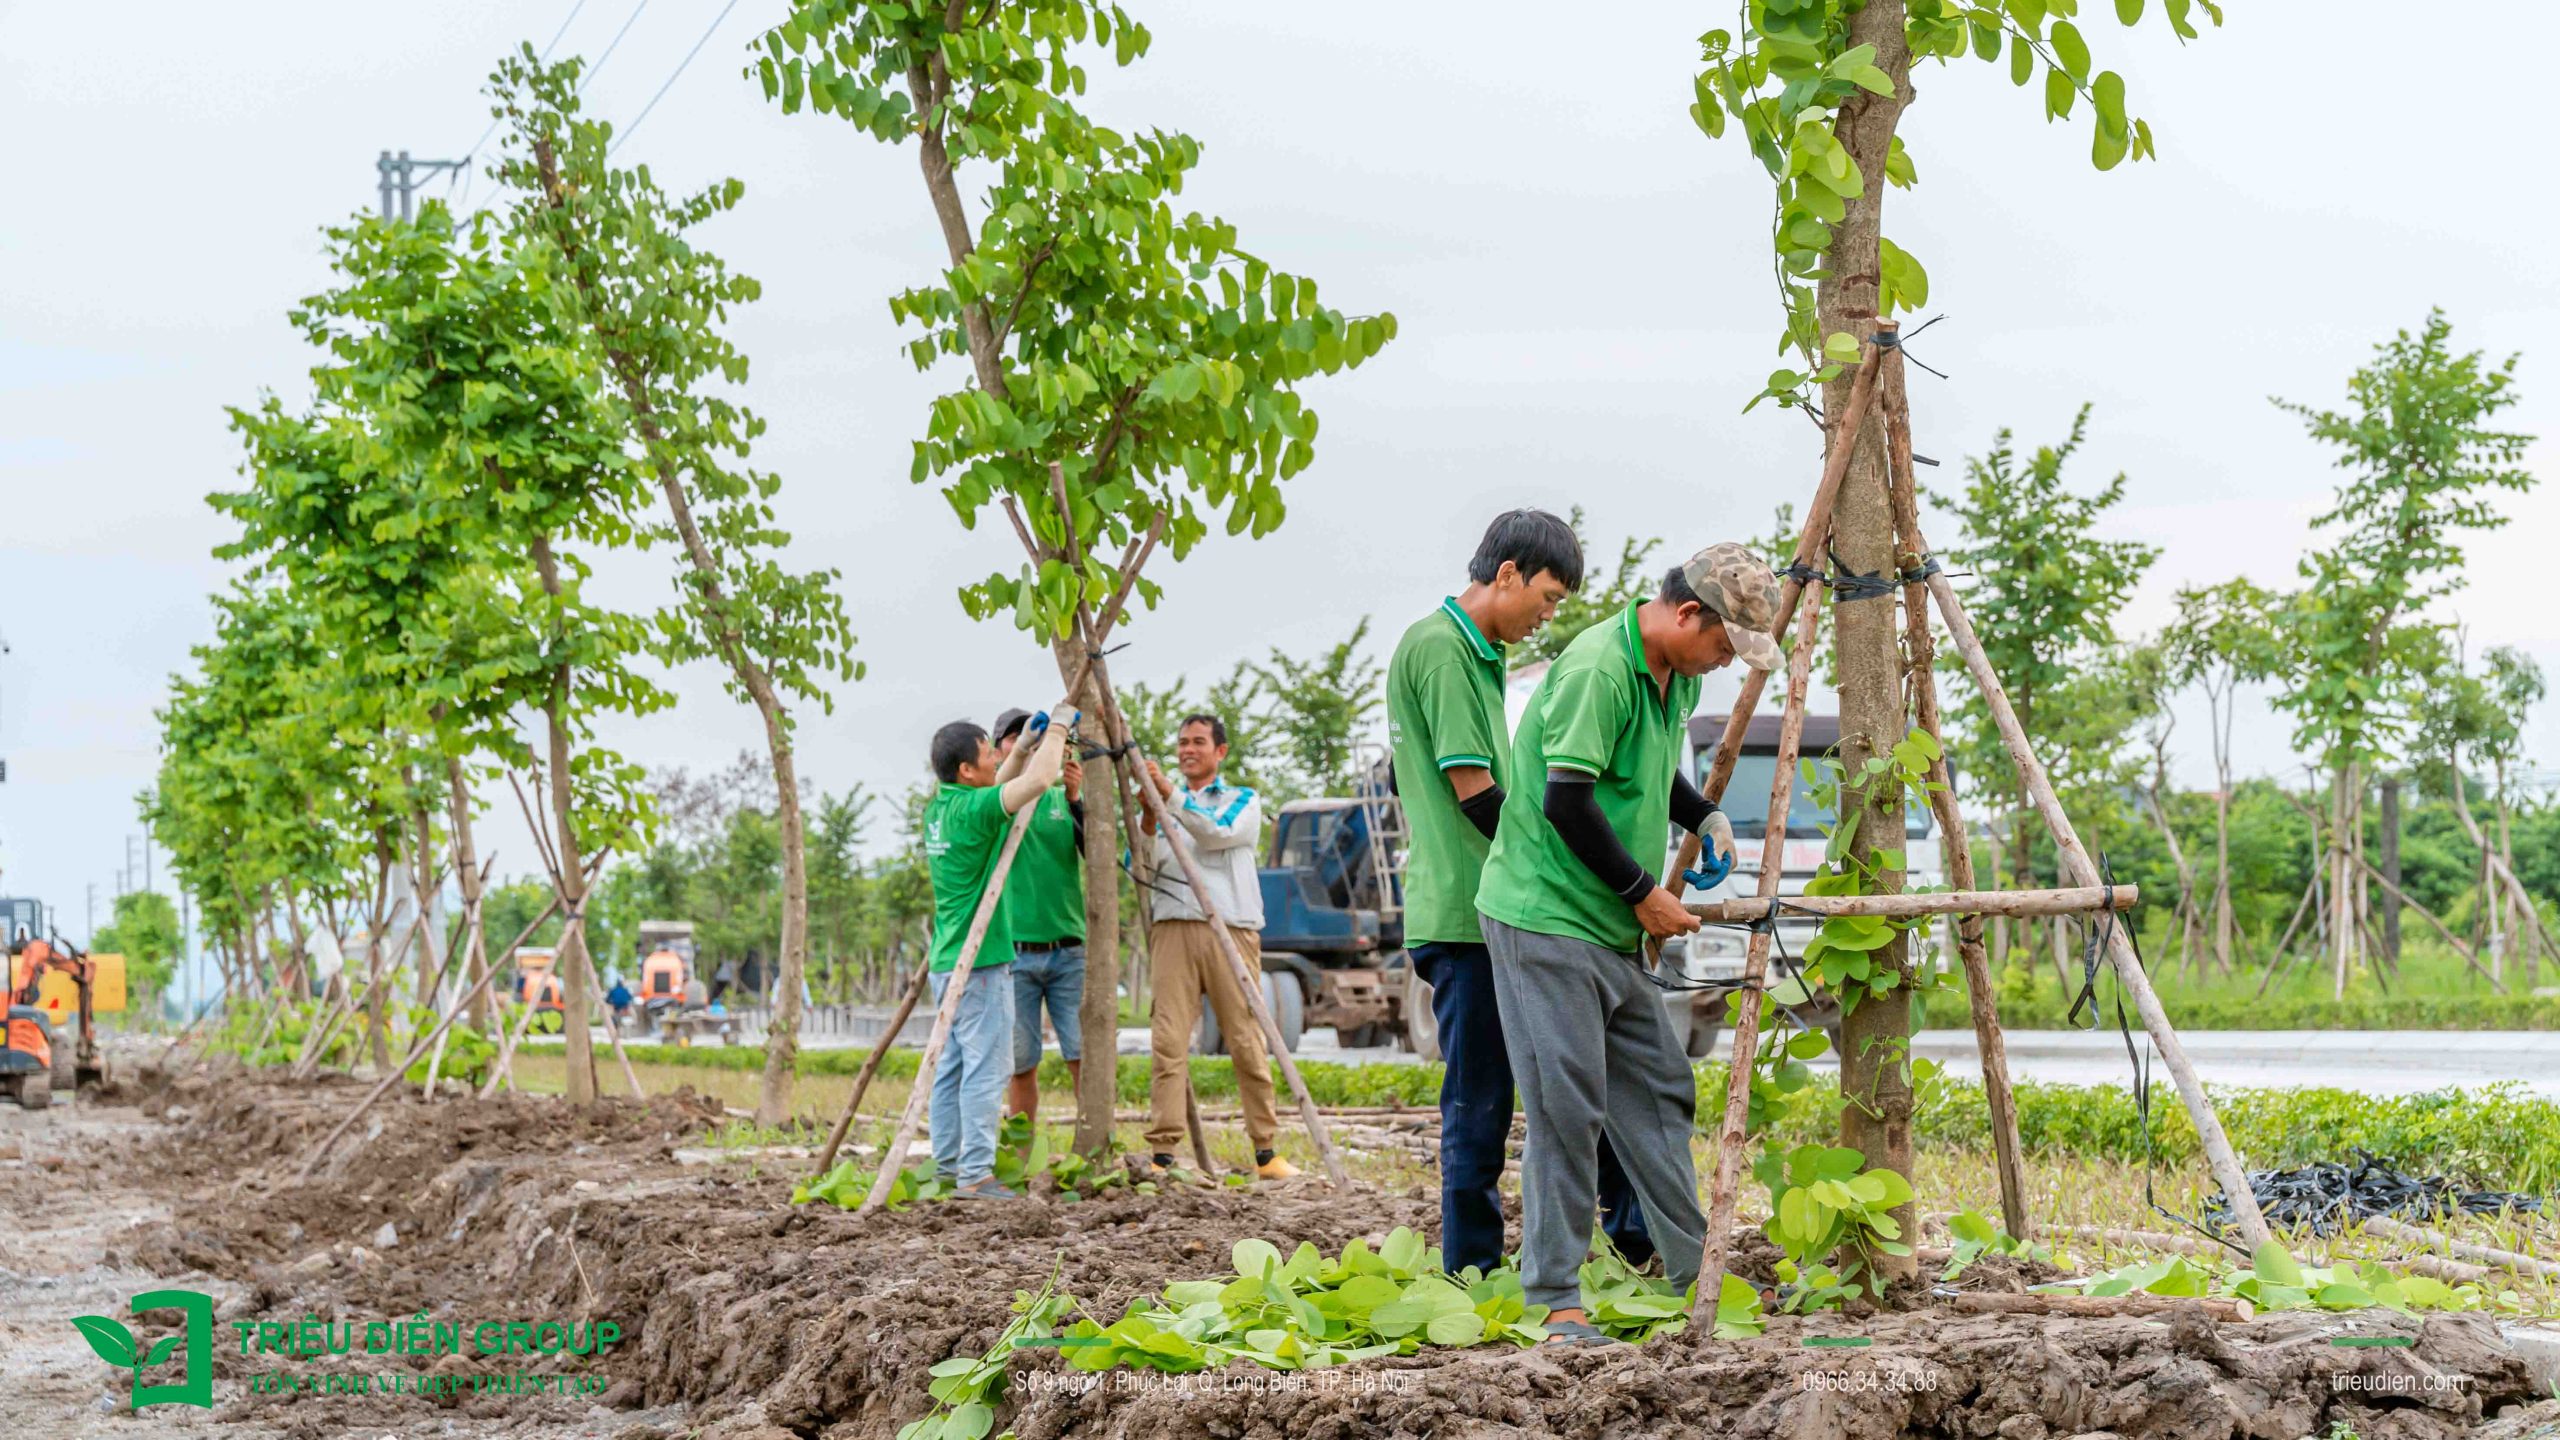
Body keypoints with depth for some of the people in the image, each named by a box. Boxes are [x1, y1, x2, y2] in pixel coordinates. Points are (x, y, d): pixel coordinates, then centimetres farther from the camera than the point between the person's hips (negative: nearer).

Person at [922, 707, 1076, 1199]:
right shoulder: (971, 809, -16)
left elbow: (1001, 787, 29)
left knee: (951, 1066, 12)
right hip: (980, 964, -9)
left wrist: (1029, 743, 23)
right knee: (986, 1068, -8)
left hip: (948, 961, 10)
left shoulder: (939, 808, 11)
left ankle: (948, 1166, 16)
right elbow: (1038, 780, -24)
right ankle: (975, 1173, -9)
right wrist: (1058, 728, -8)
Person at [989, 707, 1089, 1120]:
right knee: (1020, 1064, 2)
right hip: (1013, 955, -1)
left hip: (1068, 952, 1)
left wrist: (1075, 800, -17)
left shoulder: (1063, 799, 11)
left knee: (1085, 1055, -6)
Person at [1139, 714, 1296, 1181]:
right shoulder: (1161, 804, 20)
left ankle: (1266, 1152, 4)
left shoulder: (1243, 801, 13)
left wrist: (1169, 795, -15)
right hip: (1172, 928, 2)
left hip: (1232, 928, -2)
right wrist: (1148, 819, -8)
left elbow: (1216, 833, -9)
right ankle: (1162, 1154, -10)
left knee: (1247, 1042, -3)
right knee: (1167, 1042, -8)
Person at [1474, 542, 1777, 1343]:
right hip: (1545, 918, -10)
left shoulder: (1674, 677, 11)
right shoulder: (1595, 669, -19)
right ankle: (1555, 1301, -2)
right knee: (1567, 1106, -9)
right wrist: (1644, 894, -15)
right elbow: (1567, 802, -22)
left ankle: (1698, 1273, 20)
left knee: (1659, 1091, 12)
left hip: (1614, 930, 10)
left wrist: (1703, 817, 13)